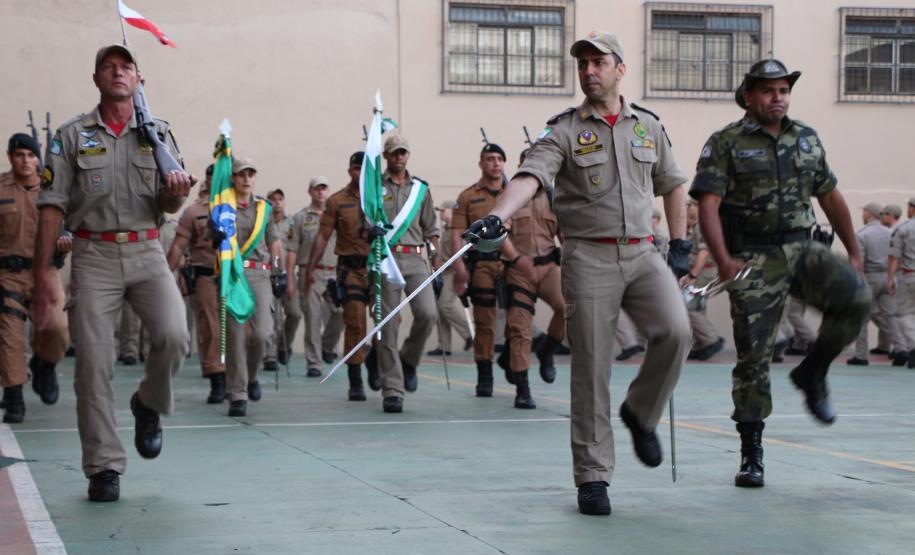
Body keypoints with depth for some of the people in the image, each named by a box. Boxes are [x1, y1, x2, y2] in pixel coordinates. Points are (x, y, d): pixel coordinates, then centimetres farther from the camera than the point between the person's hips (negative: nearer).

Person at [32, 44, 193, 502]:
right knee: (93, 364, -4)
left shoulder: (158, 134, 11)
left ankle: (149, 406, 9)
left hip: (146, 253, 1)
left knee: (173, 335, -21)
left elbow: (168, 207, 10)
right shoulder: (72, 136, 6)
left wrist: (176, 193, -15)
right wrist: (43, 272, -5)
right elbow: (52, 207, 2)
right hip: (93, 256, -1)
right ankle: (103, 468, 6)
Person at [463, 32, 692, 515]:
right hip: (588, 258, -3)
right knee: (591, 371, -4)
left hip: (642, 254, 3)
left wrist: (679, 245, 15)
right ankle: (592, 478, 5)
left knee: (675, 331, -21)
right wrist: (496, 217, -35)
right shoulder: (564, 130, 1)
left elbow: (673, 185, 24)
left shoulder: (648, 127, 13)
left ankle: (640, 413, 7)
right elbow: (530, 176, -16)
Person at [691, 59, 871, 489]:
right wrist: (723, 259, -25)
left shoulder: (807, 139, 14)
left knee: (855, 297, -22)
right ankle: (751, 453, 6)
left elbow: (830, 197, 22)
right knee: (754, 355, -4)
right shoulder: (726, 143, -2)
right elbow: (708, 205, -12)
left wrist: (854, 251, 19)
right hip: (753, 260, -4)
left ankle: (812, 373, 2)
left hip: (802, 249, 4)